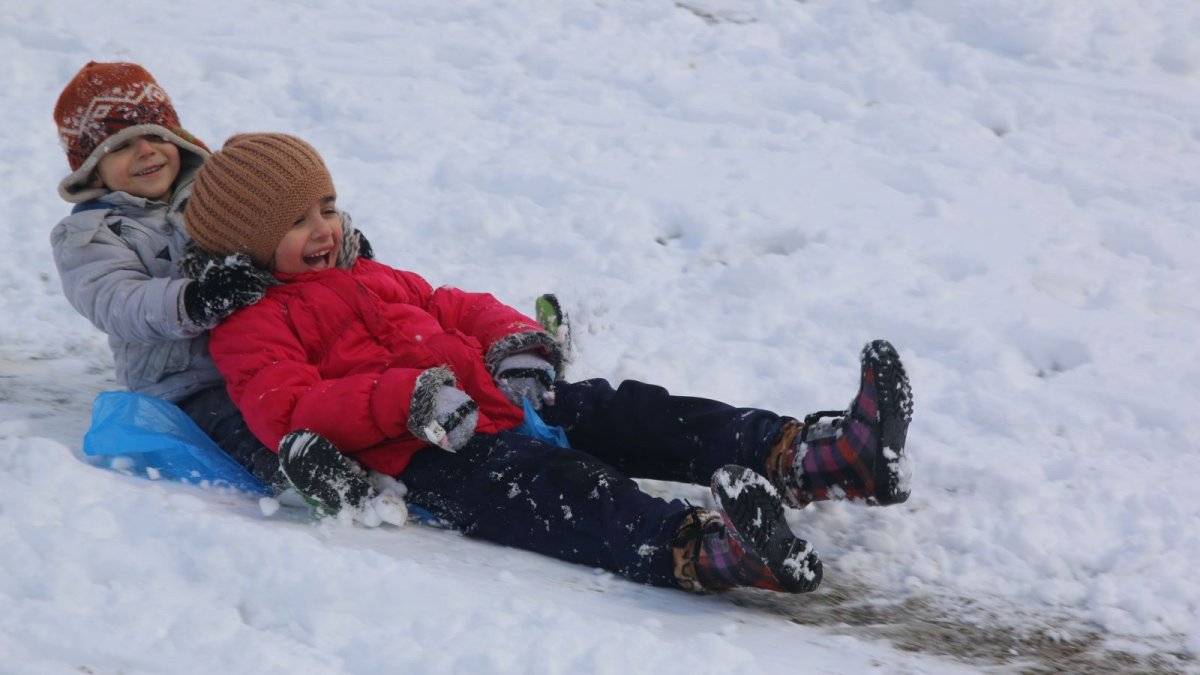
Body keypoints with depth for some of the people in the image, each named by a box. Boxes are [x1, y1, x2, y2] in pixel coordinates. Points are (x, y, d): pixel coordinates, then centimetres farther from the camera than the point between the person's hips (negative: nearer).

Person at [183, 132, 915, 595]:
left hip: (503, 402, 9)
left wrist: (516, 343, 6)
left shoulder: (370, 277, 31)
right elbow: (286, 410, -13)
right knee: (556, 487, -35)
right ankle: (699, 547, -63)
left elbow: (457, 308, 31)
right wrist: (407, 400, -24)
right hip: (428, 457, -9)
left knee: (629, 413, -11)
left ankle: (811, 455, -27)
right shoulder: (254, 323, 3)